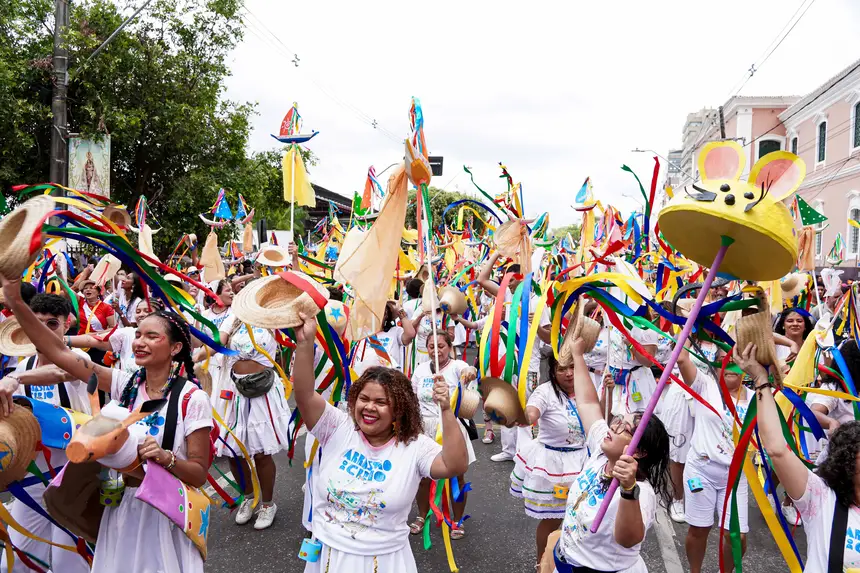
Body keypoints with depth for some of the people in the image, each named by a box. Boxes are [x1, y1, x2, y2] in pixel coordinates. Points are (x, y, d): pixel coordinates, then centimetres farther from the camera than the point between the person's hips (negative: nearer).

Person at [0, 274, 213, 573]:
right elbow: (60, 353, -8)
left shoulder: (193, 399, -16)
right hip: (121, 507, 5)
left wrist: (166, 457, -31)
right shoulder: (125, 384, -3)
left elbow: (200, 474, -13)